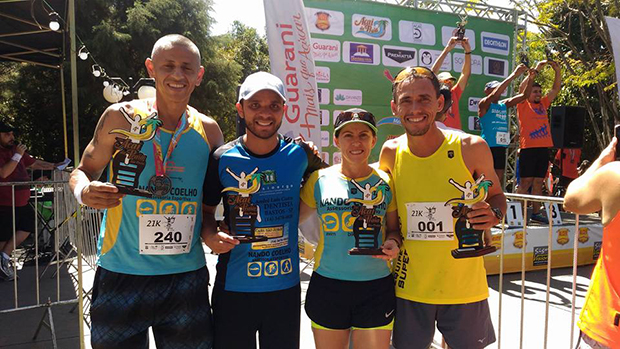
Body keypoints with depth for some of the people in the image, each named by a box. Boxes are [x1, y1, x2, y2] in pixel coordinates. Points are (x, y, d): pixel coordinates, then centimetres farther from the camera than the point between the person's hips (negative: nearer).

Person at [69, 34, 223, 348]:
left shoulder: (208, 130, 2)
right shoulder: (121, 117, -4)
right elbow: (83, 171, 5)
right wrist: (84, 191, -16)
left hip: (187, 274, 2)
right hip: (122, 274, -2)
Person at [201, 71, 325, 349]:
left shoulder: (300, 154, -3)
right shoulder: (222, 159, -7)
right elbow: (206, 211, 4)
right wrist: (211, 236, -15)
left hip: (286, 287, 2)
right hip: (233, 288, -1)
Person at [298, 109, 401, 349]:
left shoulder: (386, 183, 2)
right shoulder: (319, 180, 1)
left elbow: (394, 228, 12)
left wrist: (393, 243, -11)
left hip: (376, 287, 0)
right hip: (328, 286, 0)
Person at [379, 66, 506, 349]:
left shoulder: (471, 148, -11)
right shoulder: (390, 153, -6)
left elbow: (497, 196, 5)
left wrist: (493, 215, -17)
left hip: (464, 286, -1)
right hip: (409, 287, 1)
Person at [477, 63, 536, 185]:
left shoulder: (504, 105, 15)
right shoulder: (483, 104, -4)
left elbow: (524, 95, 13)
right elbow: (495, 94, -23)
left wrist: (530, 78, -3)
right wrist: (513, 75, -23)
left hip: (501, 147, 7)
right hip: (487, 147, -7)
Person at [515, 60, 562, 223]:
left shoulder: (543, 104, 17)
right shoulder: (523, 105, 4)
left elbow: (556, 89, 17)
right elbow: (522, 88, -10)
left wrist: (557, 71, 6)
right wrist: (536, 70, -11)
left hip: (544, 148, 6)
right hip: (528, 148, -5)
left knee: (538, 182, 8)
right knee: (526, 181, -6)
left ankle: (536, 212, 13)